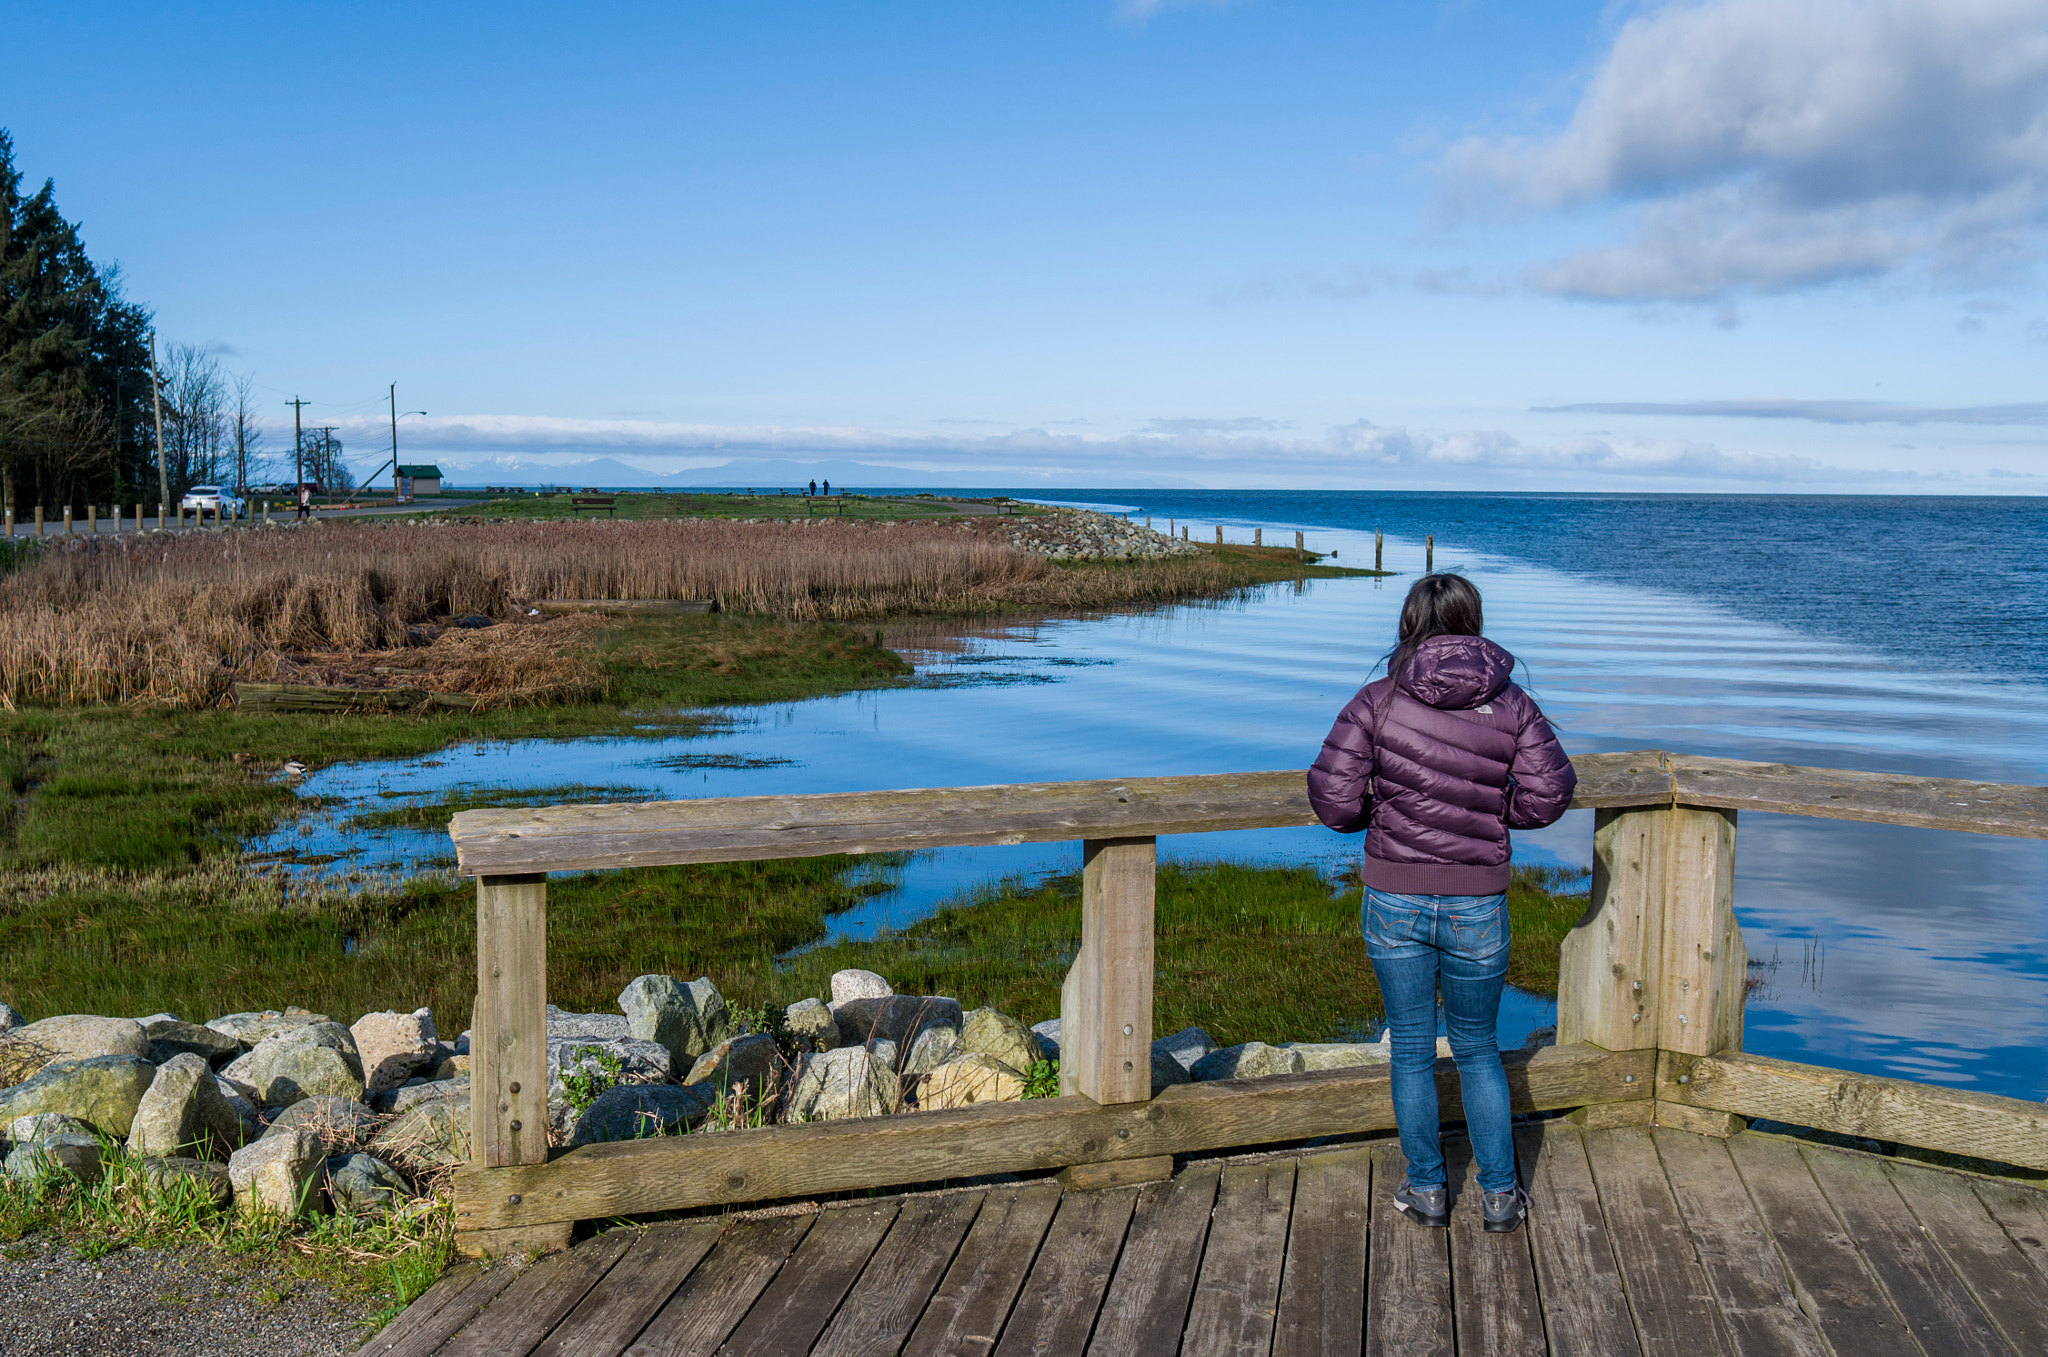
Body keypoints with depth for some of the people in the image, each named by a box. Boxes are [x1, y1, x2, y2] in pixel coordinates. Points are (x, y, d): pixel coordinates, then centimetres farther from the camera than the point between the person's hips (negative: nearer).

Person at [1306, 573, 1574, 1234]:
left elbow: (1332, 800, -12)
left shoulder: (1378, 701, -9)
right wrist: (1488, 810, 10)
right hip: (1477, 907, 1)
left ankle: (1426, 1189, 27)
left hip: (1394, 901, -1)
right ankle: (1499, 1193, 27)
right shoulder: (1513, 706, -5)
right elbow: (1548, 796, -7)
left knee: (1411, 1047, 16)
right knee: (1477, 1046, 19)